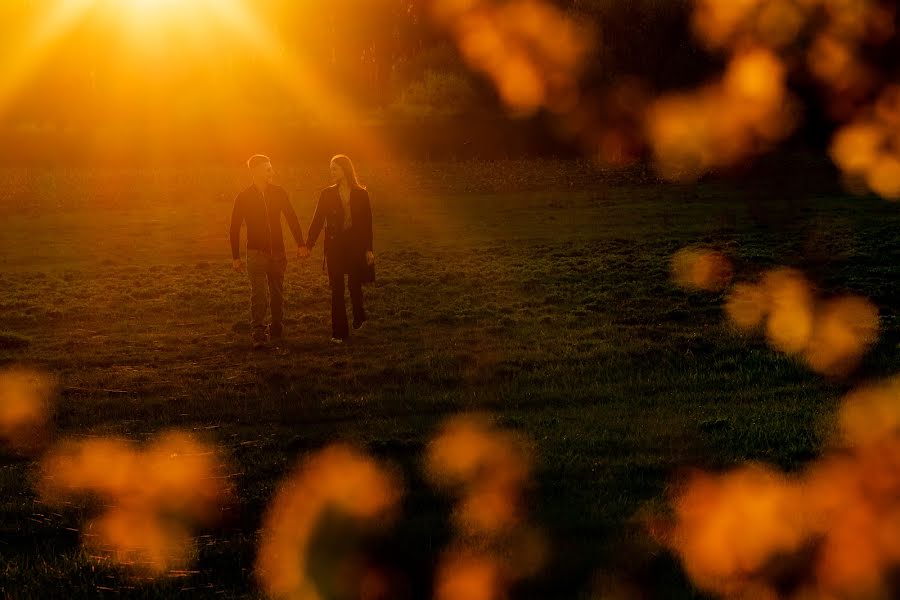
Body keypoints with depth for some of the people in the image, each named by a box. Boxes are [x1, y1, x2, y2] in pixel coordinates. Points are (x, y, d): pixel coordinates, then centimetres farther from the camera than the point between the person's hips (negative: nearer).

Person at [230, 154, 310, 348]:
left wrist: (301, 244, -1)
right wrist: (236, 257, -1)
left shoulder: (279, 193, 3)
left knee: (277, 293, 11)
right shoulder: (243, 198, -4)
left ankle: (276, 330, 24)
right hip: (256, 253, -3)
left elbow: (292, 218, 9)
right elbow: (235, 228, 1)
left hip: (277, 252, 3)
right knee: (259, 294, -15)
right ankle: (258, 334, -20)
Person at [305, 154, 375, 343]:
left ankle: (359, 317, 36)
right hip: (334, 247, 1)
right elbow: (317, 221, 1)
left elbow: (367, 223, 1)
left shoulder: (361, 194, -1)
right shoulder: (327, 194, 2)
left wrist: (368, 249, -3)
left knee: (355, 285, 5)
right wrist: (308, 245, -8)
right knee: (337, 290, -2)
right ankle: (339, 332, 0)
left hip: (355, 247, -1)